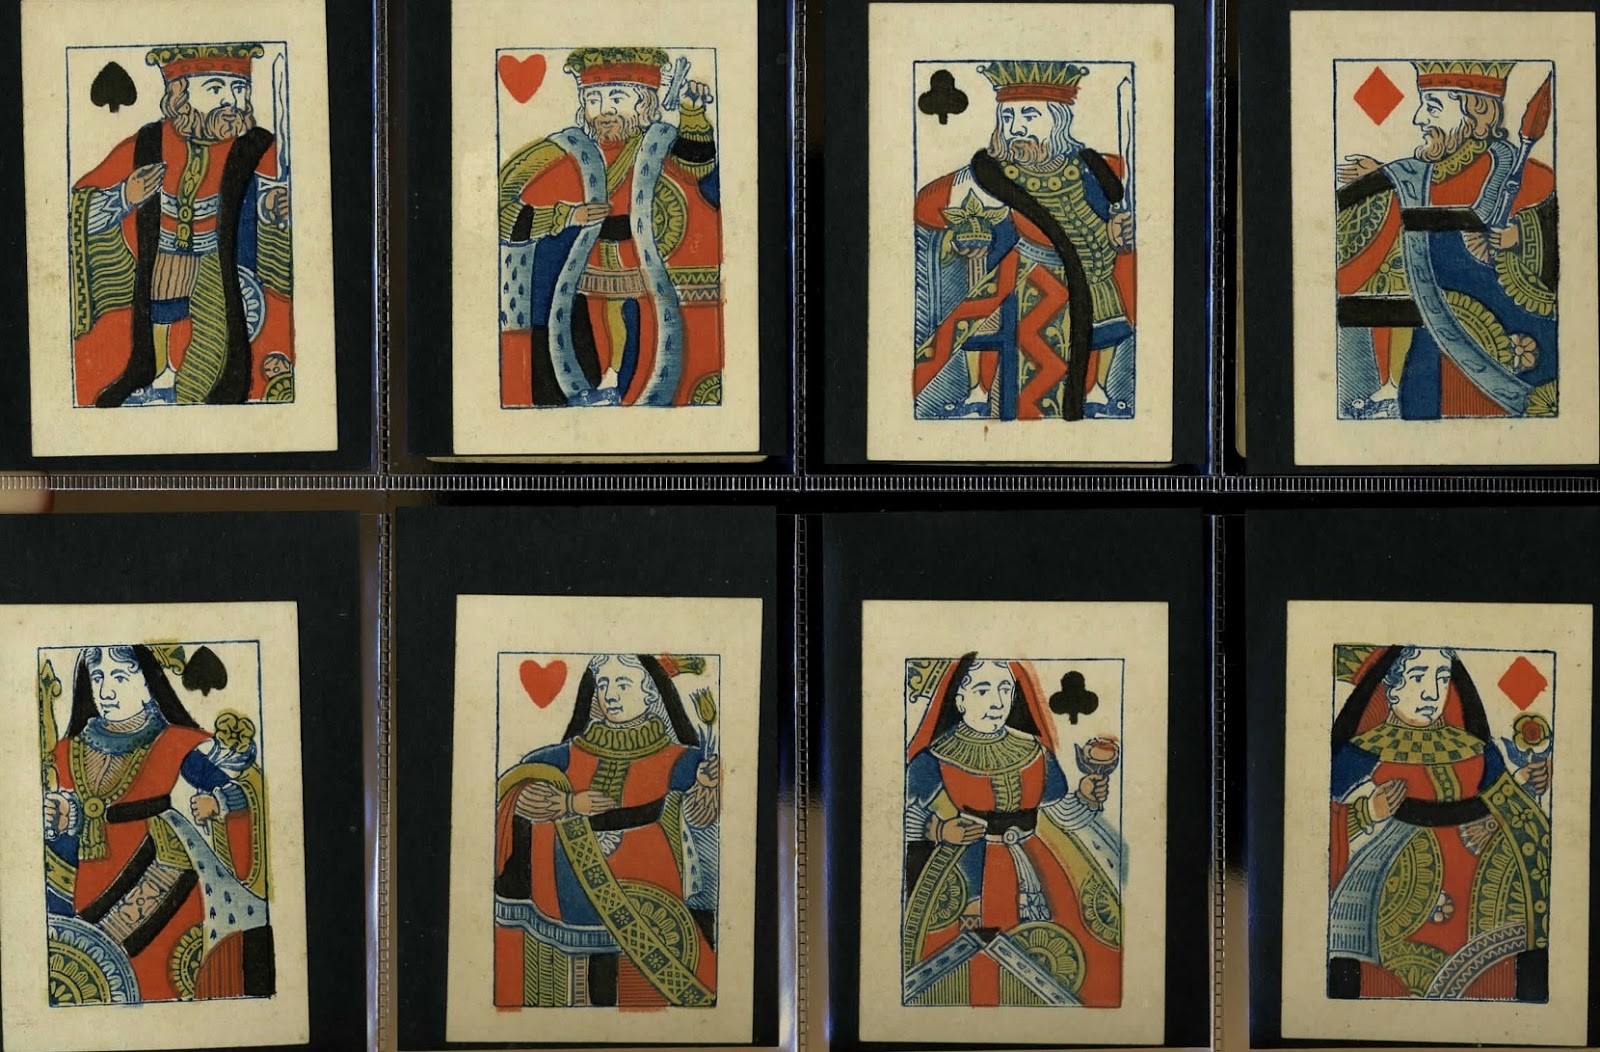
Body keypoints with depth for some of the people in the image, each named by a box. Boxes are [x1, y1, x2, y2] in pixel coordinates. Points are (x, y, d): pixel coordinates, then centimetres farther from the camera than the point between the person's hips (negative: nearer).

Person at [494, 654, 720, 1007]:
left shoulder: (675, 761, 2)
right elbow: (519, 792, -2)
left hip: (648, 930, -2)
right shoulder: (568, 757, 11)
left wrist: (706, 787, -34)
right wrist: (572, 804, -16)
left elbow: (699, 811, -13)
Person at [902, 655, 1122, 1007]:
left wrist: (1084, 797, -8)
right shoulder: (935, 758, -3)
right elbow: (911, 817, -3)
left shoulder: (1034, 751, 9)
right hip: (966, 865, -4)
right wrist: (940, 830, -20)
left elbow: (1061, 812, 11)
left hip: (1028, 865, 4)